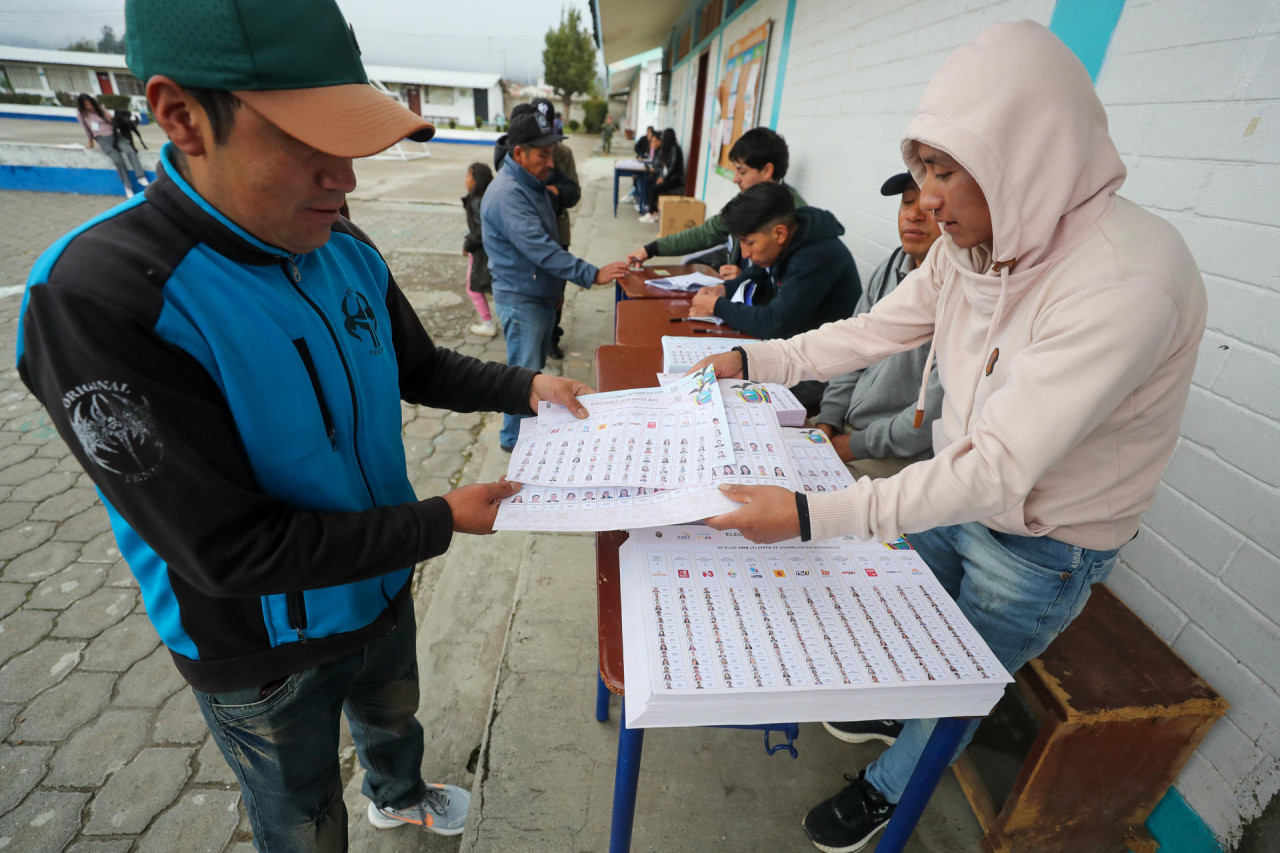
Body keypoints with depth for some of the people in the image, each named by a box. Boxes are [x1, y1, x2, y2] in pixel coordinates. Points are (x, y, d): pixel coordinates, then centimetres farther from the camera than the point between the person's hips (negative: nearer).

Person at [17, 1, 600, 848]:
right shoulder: (97, 300, -31)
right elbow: (230, 550, -30)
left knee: (393, 715, 35)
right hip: (264, 655, -5)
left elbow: (419, 368, 4)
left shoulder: (346, 252, -11)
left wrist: (525, 387, -10)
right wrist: (443, 521, -28)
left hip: (381, 589, 6)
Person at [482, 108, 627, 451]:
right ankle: (514, 439, 17)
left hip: (542, 293, 9)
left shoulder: (531, 183, 8)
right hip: (520, 298, -9)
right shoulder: (508, 194, -24)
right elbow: (540, 249, -32)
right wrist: (593, 275, -33)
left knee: (535, 367, 20)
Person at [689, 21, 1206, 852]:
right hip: (955, 492, 6)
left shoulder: (1129, 282, -34)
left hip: (1040, 545, -5)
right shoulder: (972, 244, -11)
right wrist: (753, 360, -6)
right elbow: (875, 331, 0)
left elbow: (998, 470, -37)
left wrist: (813, 515, -42)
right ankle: (890, 711, 60)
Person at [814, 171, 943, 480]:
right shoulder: (892, 266, 7)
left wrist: (858, 445, -15)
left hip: (903, 458, -7)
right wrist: (827, 421, 2)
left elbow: (940, 410, -21)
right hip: (845, 425, 8)